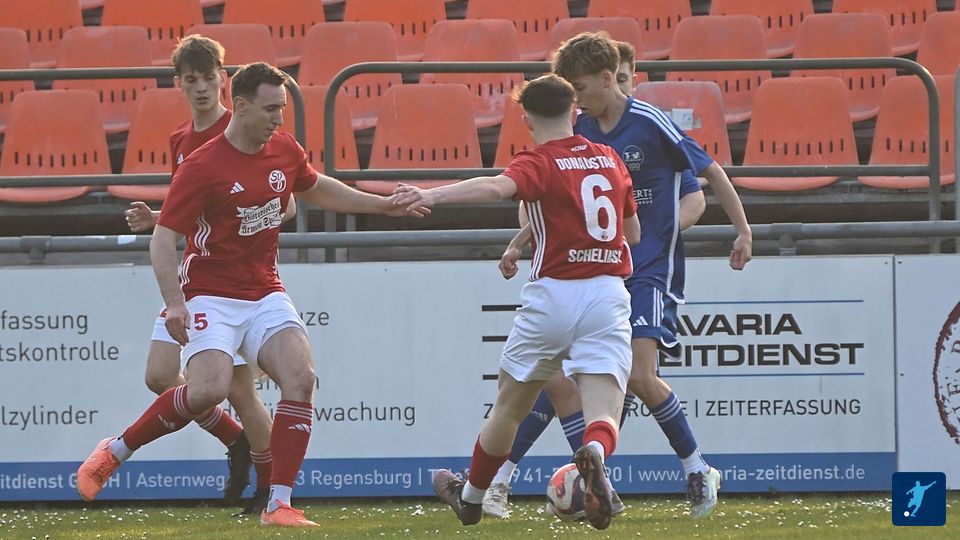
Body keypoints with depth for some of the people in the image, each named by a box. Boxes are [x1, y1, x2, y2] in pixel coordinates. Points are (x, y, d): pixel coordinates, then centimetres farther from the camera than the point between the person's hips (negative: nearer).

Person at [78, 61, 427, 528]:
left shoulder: (285, 151, 4)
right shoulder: (202, 166, -16)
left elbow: (317, 190, 26)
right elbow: (164, 237, -15)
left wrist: (385, 205, 24)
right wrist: (174, 303, -27)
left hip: (265, 295, 6)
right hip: (211, 297, -6)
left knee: (300, 376, -17)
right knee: (208, 389, -27)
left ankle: (278, 505, -15)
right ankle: (115, 451, -4)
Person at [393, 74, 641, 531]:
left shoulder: (538, 163, -4)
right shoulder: (609, 159, 13)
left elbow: (497, 187, -27)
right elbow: (634, 232, 24)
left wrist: (434, 196, -37)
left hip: (553, 295, -2)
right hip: (609, 296, 3)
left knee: (508, 407, 17)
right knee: (603, 413, -7)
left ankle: (471, 497, 35)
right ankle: (595, 455, -42)